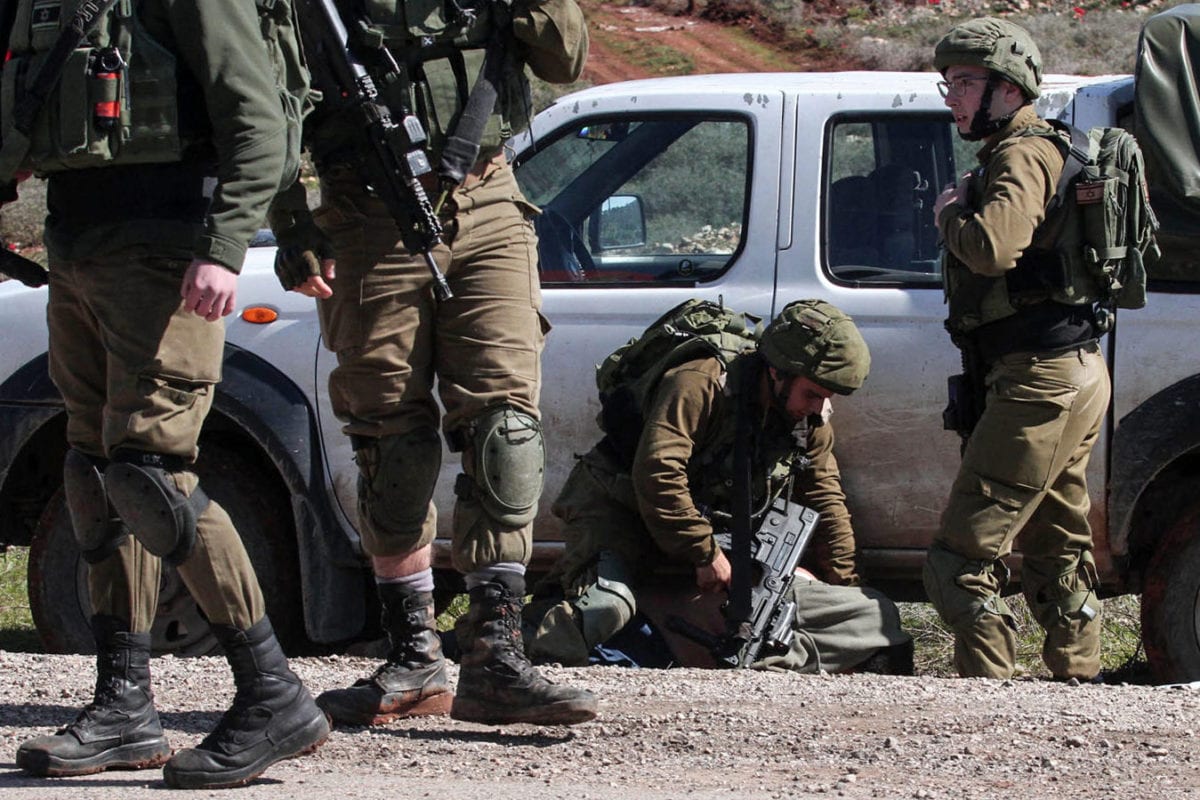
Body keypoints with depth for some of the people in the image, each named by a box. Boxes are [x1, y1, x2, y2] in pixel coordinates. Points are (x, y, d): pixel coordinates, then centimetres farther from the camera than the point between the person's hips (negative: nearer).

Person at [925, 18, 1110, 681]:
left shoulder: (1021, 155, -12)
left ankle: (989, 690, -14)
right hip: (1076, 376, 11)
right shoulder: (1044, 152, 21)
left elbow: (993, 247, -29)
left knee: (963, 553, -11)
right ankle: (1079, 680, 25)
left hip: (1040, 381, -11)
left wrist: (950, 216, -10)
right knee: (1056, 548, 20)